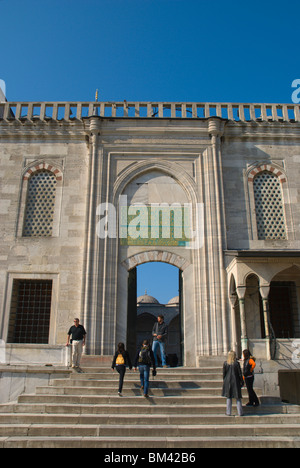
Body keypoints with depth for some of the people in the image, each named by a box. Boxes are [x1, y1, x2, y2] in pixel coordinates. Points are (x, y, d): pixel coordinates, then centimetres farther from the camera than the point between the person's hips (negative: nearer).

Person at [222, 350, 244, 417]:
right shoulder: (236, 363, -11)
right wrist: (242, 382, 4)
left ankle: (228, 412, 14)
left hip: (228, 382, 2)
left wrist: (224, 381, 15)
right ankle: (240, 412, 12)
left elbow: (224, 373, 2)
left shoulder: (225, 363, -4)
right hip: (236, 382, -2)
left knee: (229, 397, 11)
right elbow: (240, 374, -6)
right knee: (238, 398, 9)